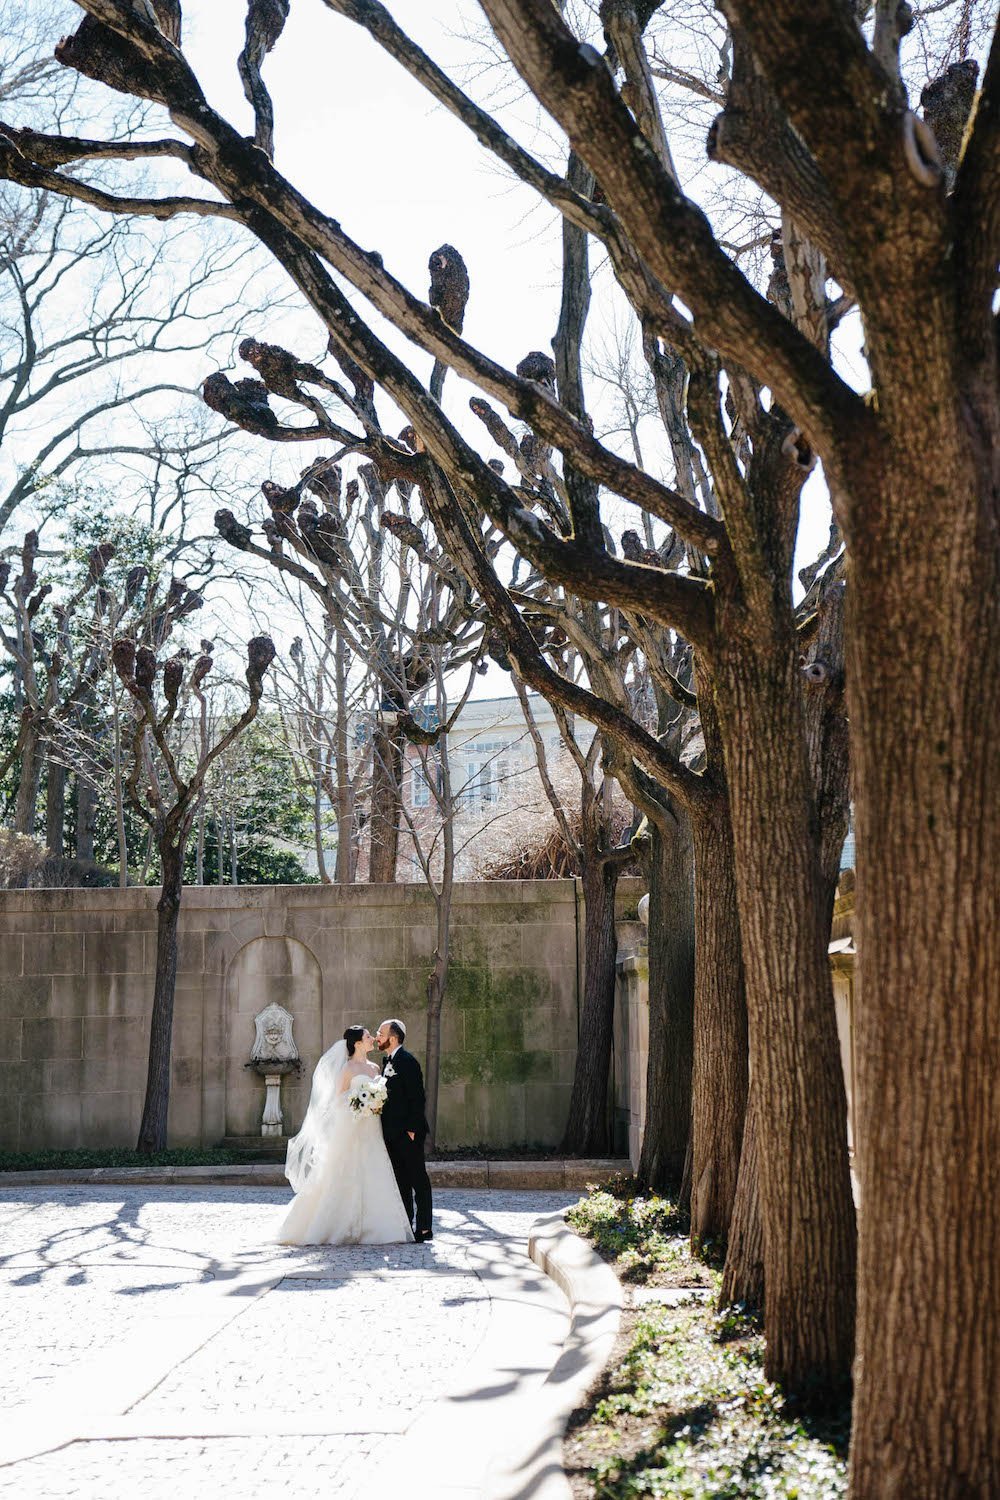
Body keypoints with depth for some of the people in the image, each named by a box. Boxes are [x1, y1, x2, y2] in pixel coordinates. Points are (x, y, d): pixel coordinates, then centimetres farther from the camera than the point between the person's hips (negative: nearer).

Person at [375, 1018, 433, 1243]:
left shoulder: (407, 1061, -14)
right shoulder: (388, 1061, 14)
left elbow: (417, 1098, -17)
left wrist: (412, 1129, -19)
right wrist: (385, 1131, 14)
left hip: (408, 1132, -9)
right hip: (393, 1132, 9)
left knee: (418, 1180, -4)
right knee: (401, 1180, 11)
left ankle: (424, 1228, -1)